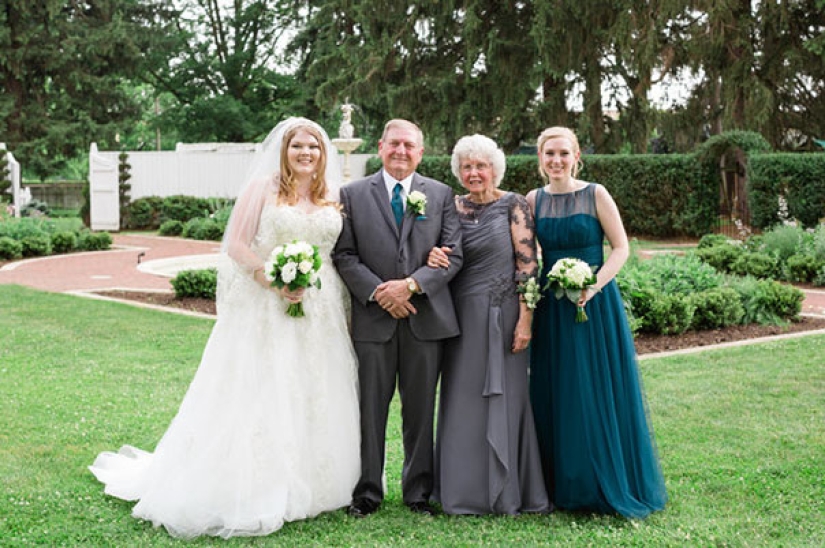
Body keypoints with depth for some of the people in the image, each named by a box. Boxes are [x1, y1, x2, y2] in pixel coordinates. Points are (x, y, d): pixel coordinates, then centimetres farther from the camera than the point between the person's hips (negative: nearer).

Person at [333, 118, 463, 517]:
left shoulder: (441, 194, 8)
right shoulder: (353, 194, 6)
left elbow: (453, 254, 1)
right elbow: (344, 255, 0)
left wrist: (412, 284, -12)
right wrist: (378, 291, -12)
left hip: (425, 317, 1)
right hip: (373, 318, -1)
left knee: (421, 409, 8)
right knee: (371, 408, 5)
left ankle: (418, 491, 20)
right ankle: (367, 492, 16)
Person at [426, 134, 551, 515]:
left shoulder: (513, 205, -3)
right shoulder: (454, 207, 9)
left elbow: (527, 264, -8)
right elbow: (442, 252, 17)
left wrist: (525, 320, -14)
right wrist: (433, 258, -8)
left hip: (501, 314, -4)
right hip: (461, 316, 4)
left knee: (503, 399, 2)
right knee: (463, 401, 6)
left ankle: (506, 491, 13)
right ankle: (466, 489, 16)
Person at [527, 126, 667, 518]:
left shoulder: (595, 195, -3)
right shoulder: (534, 200, 6)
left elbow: (621, 248, -5)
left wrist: (593, 286, -19)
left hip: (595, 304, -3)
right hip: (551, 309, 3)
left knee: (600, 393, 0)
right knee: (555, 395, 7)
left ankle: (609, 486, 13)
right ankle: (564, 486, 20)